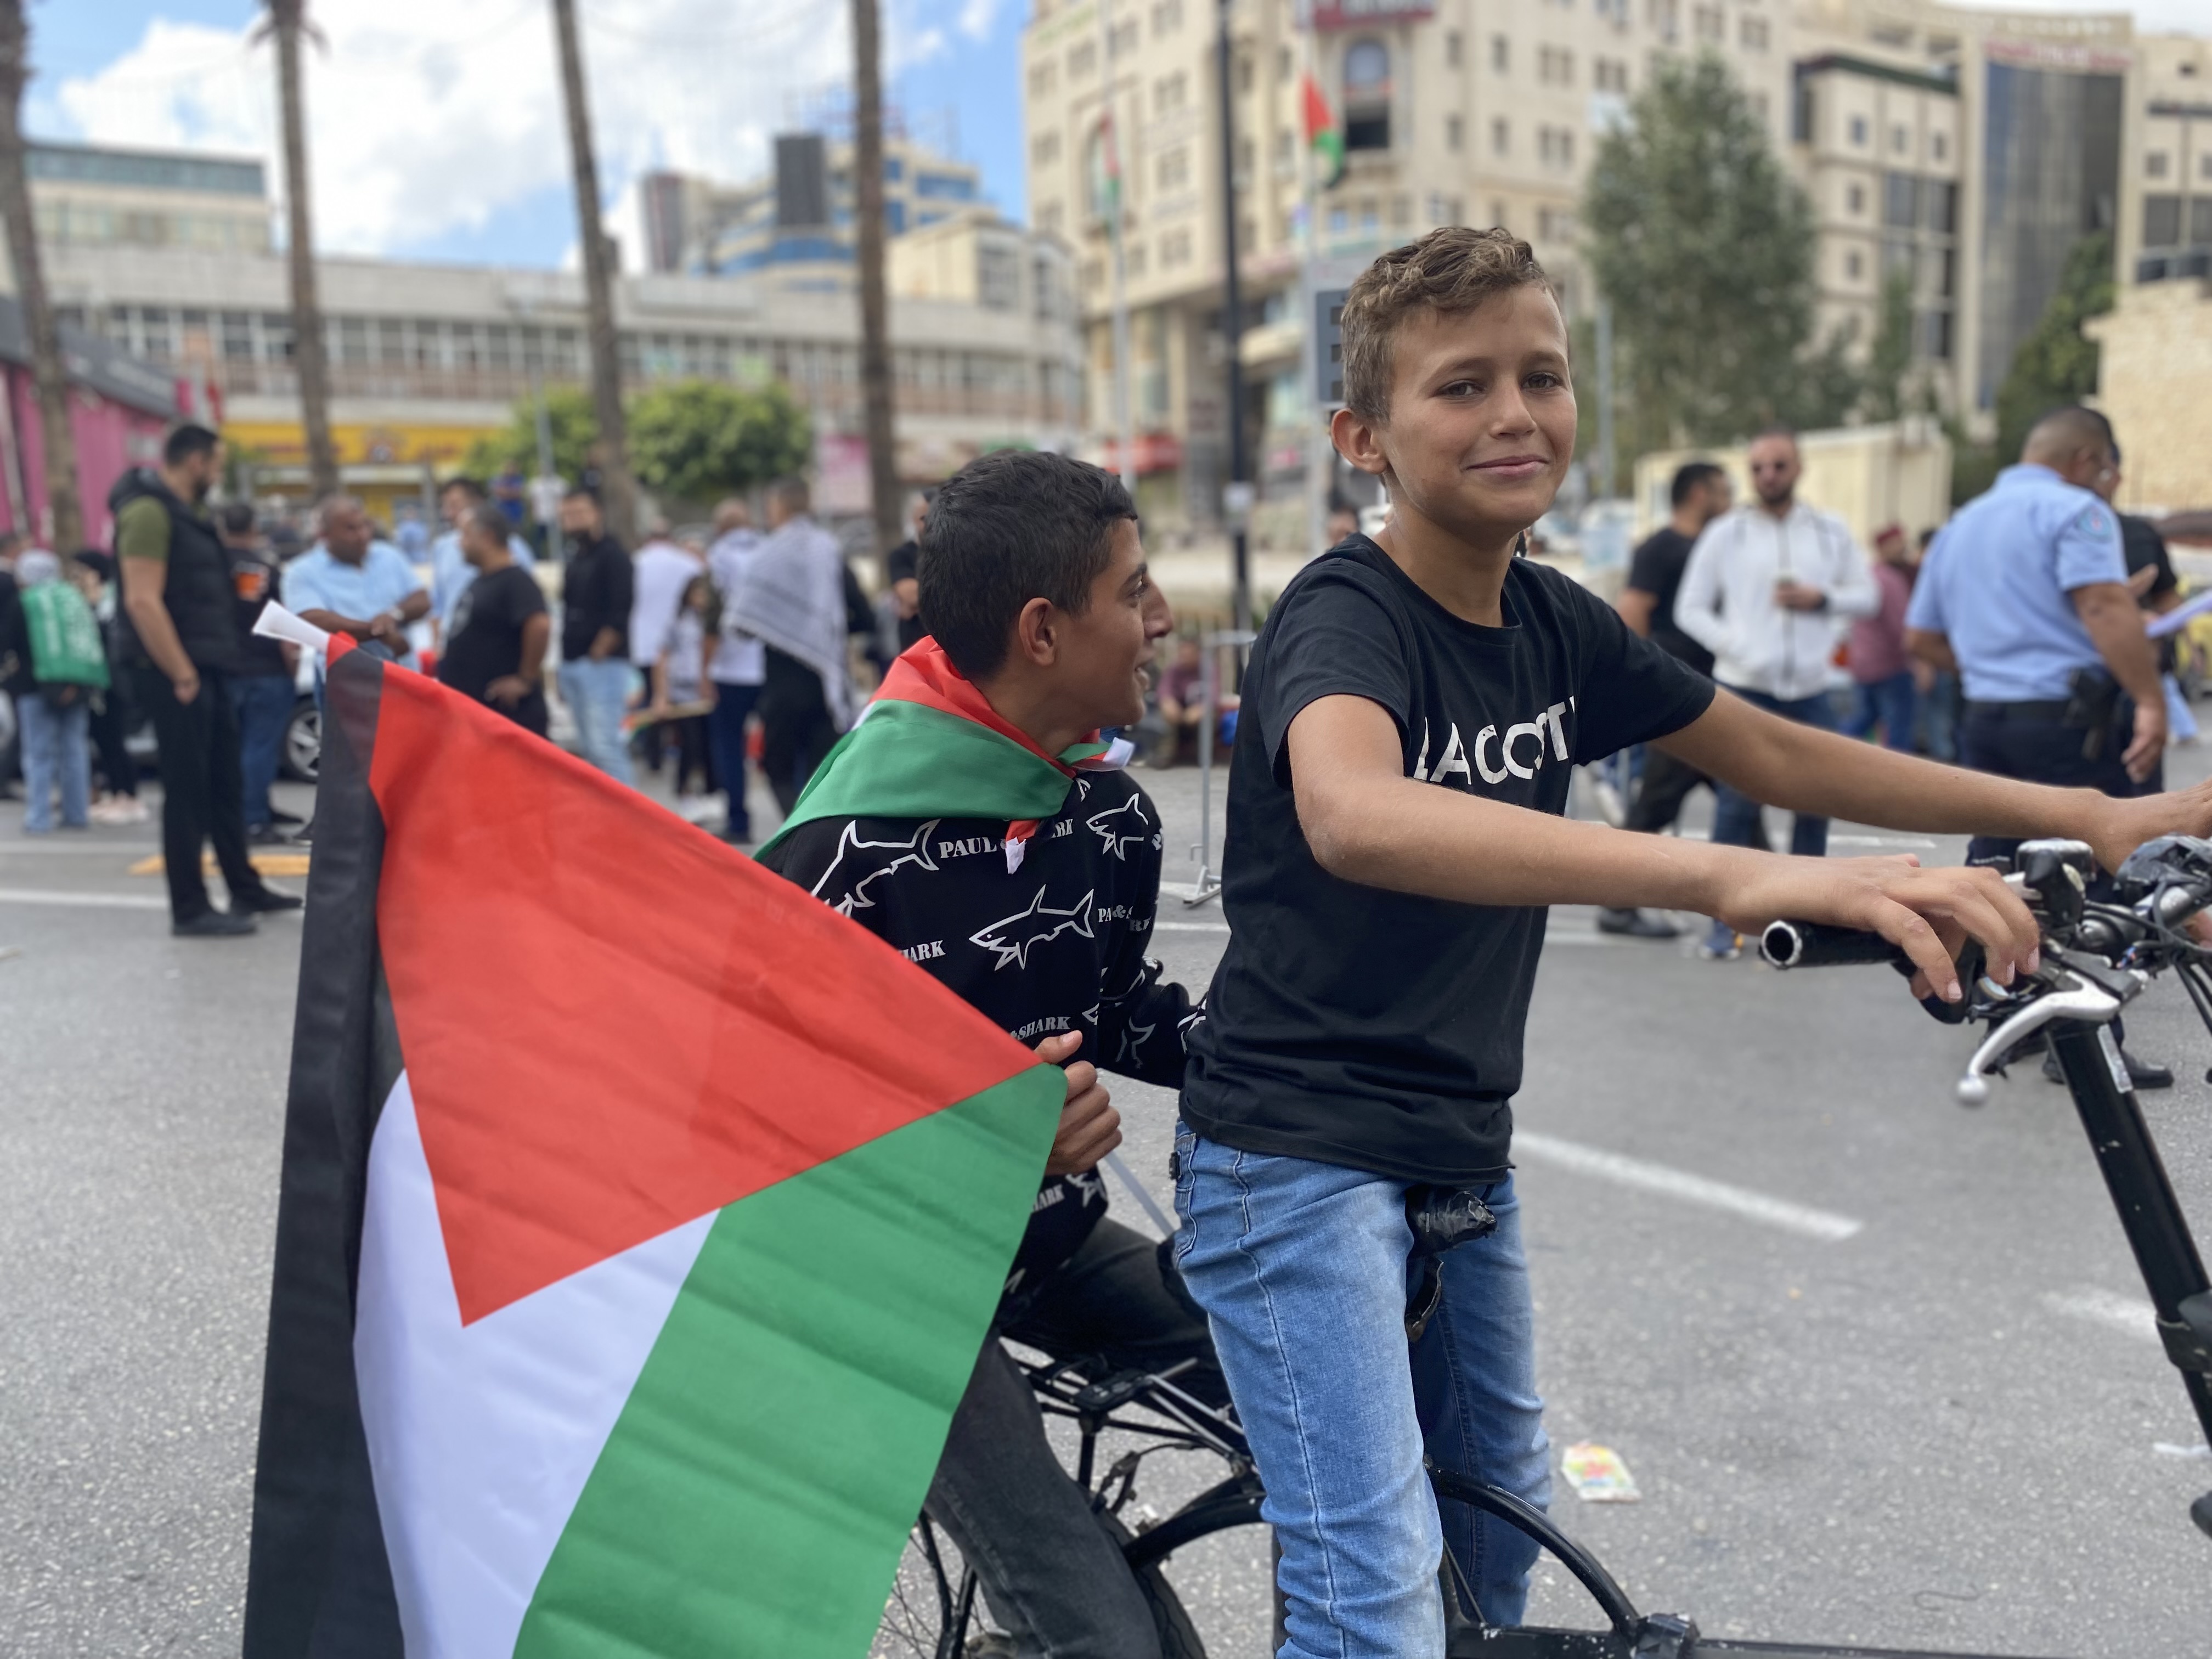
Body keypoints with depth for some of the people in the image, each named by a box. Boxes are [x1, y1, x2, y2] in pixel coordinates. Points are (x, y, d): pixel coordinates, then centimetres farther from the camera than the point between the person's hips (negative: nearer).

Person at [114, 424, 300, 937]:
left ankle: (245, 888, 26)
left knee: (226, 784, 15)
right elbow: (143, 601, -22)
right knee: (187, 792, -4)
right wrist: (181, 675, -21)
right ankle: (189, 910, 3)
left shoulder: (186, 513, 18)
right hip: (176, 676, -10)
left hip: (206, 670, 10)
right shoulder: (148, 512, -14)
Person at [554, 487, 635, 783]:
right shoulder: (576, 557, 17)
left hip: (602, 665, -8)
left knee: (604, 745, -13)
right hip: (573, 665, 8)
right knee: (590, 747, 9)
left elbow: (619, 616, -15)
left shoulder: (613, 556, -7)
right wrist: (565, 668, 15)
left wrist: (596, 656, -15)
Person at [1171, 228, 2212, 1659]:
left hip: (1463, 1154, 8)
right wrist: (1743, 880, -53)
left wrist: (2088, 816, 5)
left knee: (1502, 1516, 22)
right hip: (1298, 1160, -7)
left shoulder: (1554, 624, 1)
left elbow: (1774, 751, 11)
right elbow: (1356, 817, -43)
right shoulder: (1347, 615, -21)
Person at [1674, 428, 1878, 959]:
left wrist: (1822, 598, -7)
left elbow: (1867, 595, 12)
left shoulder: (1830, 532, 9)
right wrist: (1736, 647, -12)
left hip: (1811, 691, 3)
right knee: (1737, 806, -7)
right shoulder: (1726, 533, 2)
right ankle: (1724, 923, 0)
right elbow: (1690, 608, 1)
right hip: (1744, 689, -3)